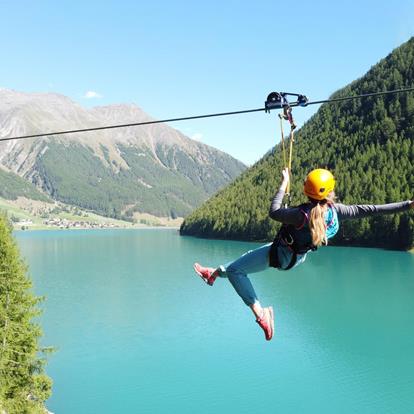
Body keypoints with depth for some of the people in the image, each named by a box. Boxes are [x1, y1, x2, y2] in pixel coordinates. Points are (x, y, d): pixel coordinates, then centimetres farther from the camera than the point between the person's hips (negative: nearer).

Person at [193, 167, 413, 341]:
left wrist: (284, 184, -15)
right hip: (297, 255, 8)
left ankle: (260, 314, -4)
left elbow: (274, 212, -21)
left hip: (280, 256, -8)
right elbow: (364, 209, -15)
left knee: (235, 270, -3)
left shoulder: (302, 215, -36)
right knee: (244, 260, 25)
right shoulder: (336, 211, -20)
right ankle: (216, 272, 40)